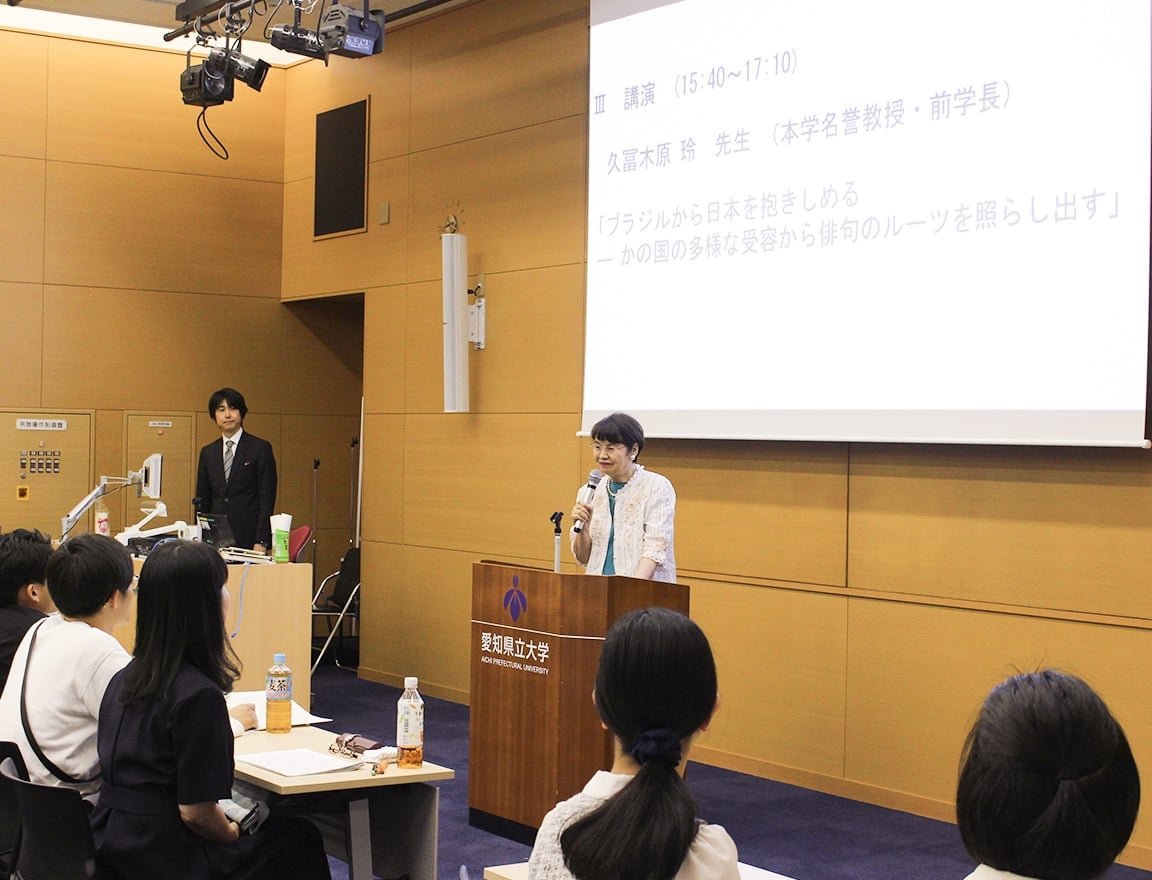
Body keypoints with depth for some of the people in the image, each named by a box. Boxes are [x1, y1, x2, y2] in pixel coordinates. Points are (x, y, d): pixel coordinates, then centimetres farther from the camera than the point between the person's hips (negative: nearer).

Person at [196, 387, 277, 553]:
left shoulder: (261, 449, 0)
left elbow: (267, 500, -5)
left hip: (249, 539, -4)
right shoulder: (207, 453, 13)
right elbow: (202, 501, 15)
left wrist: (261, 543, -12)